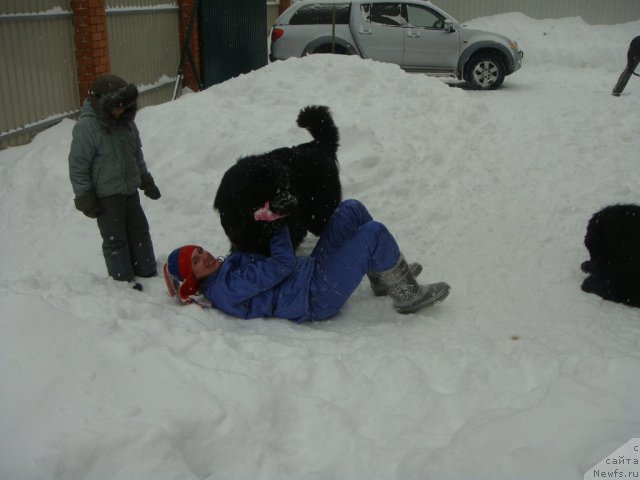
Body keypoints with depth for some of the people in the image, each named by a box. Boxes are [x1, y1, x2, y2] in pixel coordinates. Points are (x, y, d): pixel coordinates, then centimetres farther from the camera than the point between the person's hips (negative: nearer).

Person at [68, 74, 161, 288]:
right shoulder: (86, 127, -19)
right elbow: (78, 166, -16)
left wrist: (146, 181, 20)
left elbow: (137, 154, 18)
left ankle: (147, 272, 32)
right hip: (106, 196, -7)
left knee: (139, 231, 16)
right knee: (115, 239, 3)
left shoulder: (126, 121, 3)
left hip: (130, 190, 7)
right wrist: (85, 199, -14)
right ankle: (124, 280, 16)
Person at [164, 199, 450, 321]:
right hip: (318, 298, -10)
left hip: (312, 269, 10)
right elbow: (283, 265, -21)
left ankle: (383, 278, 15)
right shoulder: (227, 289, -20)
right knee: (375, 233, -20)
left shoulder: (227, 268, 12)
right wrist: (277, 222, -10)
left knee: (352, 209, 6)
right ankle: (407, 296, -1)